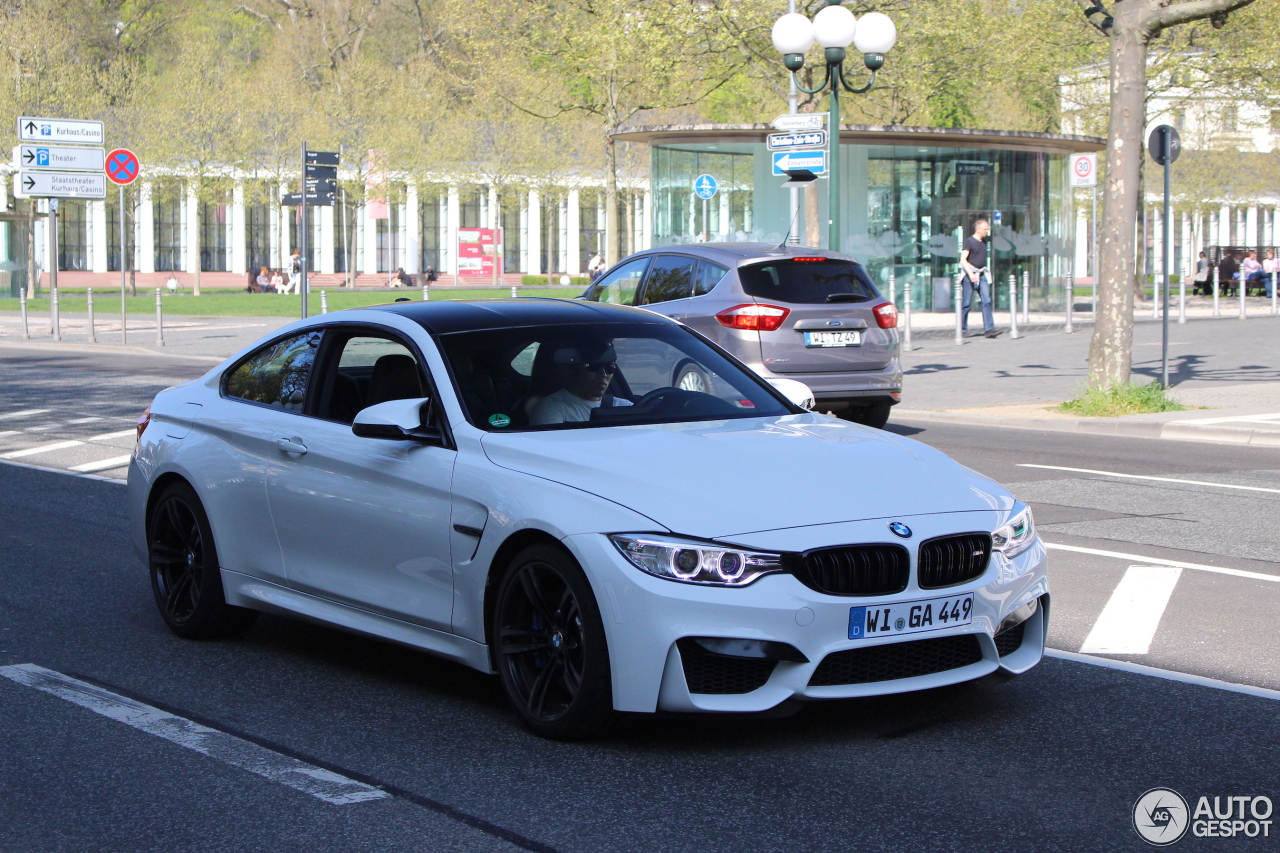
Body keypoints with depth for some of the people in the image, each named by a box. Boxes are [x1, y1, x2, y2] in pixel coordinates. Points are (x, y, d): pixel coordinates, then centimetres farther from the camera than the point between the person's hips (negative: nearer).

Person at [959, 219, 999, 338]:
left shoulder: (983, 242, 15)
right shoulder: (969, 241, -7)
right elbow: (963, 259, -13)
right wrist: (970, 274, -23)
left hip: (982, 275, 6)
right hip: (970, 275, -6)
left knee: (986, 301, -6)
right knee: (967, 303, 0)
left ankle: (989, 328, -11)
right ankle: (962, 329, 10)